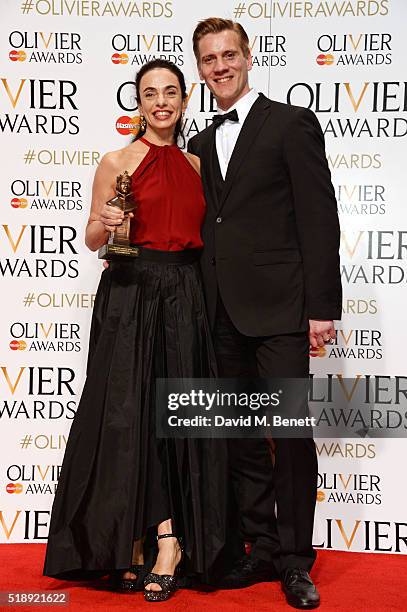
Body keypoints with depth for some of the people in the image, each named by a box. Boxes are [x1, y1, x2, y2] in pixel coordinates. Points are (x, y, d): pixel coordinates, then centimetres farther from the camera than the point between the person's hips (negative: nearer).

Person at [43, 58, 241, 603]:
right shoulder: (117, 163, 1)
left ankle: (168, 542, 9)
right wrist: (105, 225, -17)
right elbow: (92, 239, 5)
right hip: (130, 296, -3)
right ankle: (129, 542, 11)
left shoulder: (195, 164, 13)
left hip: (185, 298, 3)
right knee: (128, 414, -1)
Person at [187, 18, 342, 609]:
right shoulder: (201, 145, 18)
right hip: (223, 312, 6)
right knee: (243, 438, 10)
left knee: (291, 433, -4)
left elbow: (319, 219, -7)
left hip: (278, 306, -6)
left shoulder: (292, 123, -1)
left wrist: (322, 306, -13)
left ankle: (296, 560, 11)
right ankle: (262, 549, 22)